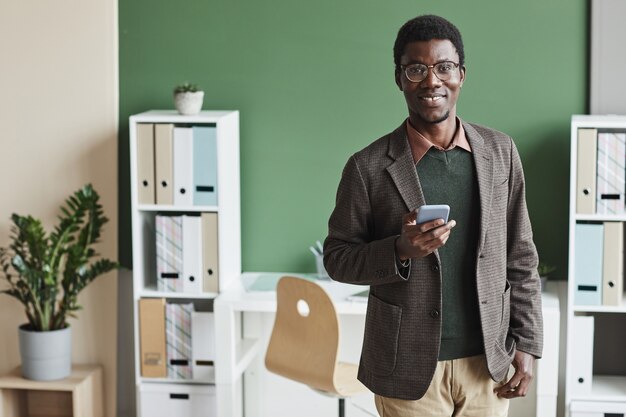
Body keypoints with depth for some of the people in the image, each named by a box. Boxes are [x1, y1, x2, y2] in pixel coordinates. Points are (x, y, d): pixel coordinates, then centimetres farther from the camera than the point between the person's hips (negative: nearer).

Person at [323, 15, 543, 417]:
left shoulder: (500, 152, 2)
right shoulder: (369, 167, -7)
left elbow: (520, 258, 7)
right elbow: (337, 257, -1)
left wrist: (527, 344, 3)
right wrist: (399, 251, -19)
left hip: (488, 363, 3)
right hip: (410, 369, -3)